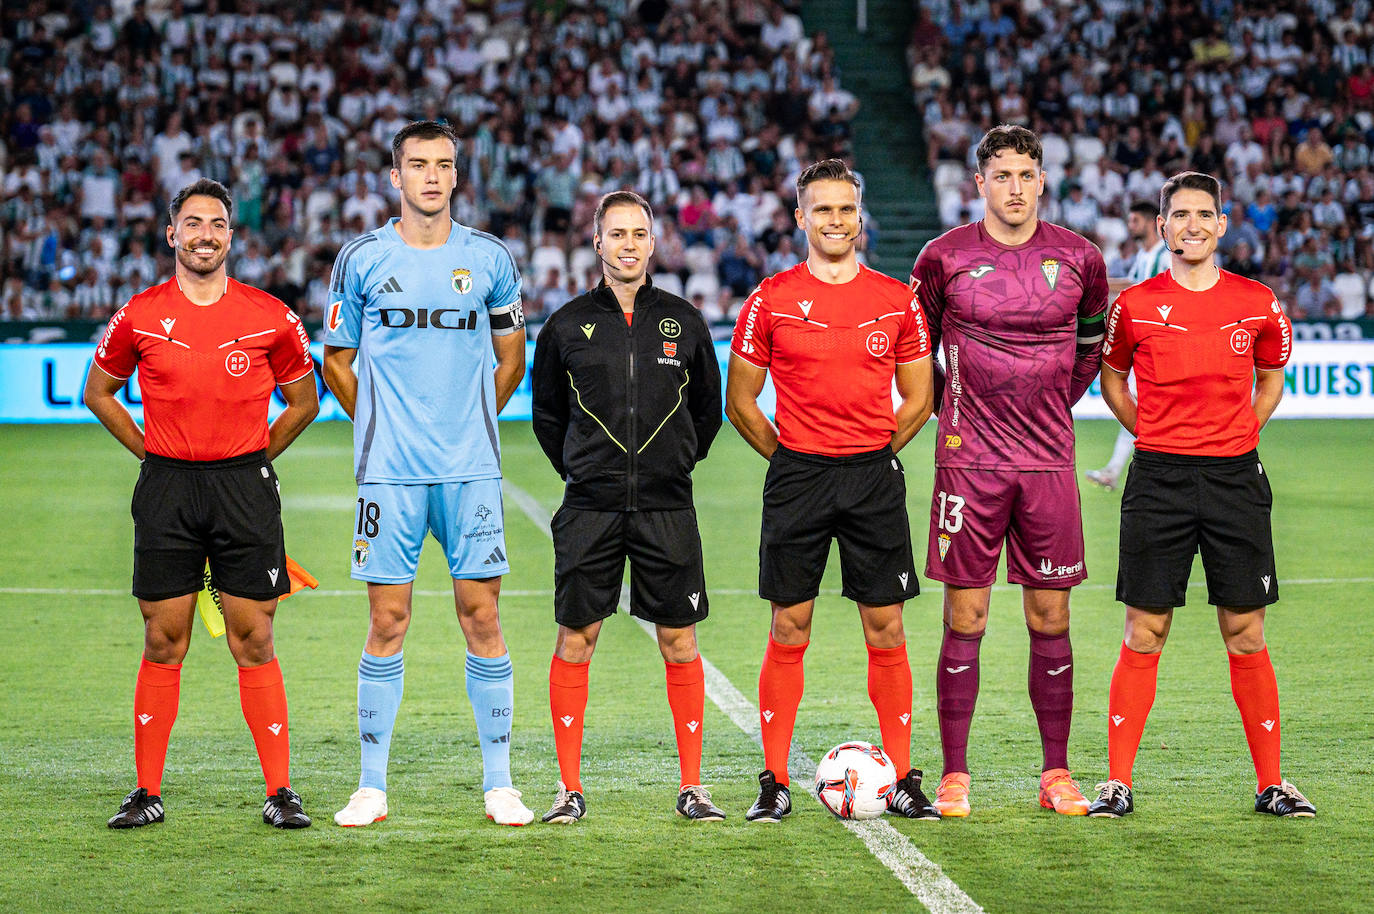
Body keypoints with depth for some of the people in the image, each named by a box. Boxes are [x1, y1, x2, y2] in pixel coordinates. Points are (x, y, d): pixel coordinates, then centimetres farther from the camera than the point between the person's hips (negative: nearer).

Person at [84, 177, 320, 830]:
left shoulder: (271, 317, 1)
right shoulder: (139, 317, 2)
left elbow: (303, 401, 14)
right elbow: (98, 392, 16)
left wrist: (255, 457, 6)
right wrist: (150, 451, 8)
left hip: (245, 487, 0)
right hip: (167, 489, 1)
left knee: (254, 640, 0)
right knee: (163, 642, 2)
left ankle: (280, 792, 4)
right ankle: (147, 792, 9)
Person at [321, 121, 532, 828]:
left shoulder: (489, 258, 6)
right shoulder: (362, 259, 4)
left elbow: (511, 357, 18)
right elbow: (337, 361, 12)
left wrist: (472, 422, 11)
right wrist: (385, 426, 7)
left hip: (471, 469, 1)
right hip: (389, 471, -1)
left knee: (482, 616, 0)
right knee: (388, 622, 0)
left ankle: (498, 783, 8)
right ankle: (372, 787, 8)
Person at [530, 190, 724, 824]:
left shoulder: (683, 322, 6)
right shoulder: (568, 325, 4)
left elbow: (708, 409, 17)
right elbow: (546, 411, 15)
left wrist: (677, 464, 11)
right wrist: (579, 469, 9)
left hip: (667, 507, 1)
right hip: (589, 508, 0)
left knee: (679, 640, 2)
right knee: (576, 638, -1)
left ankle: (692, 786, 9)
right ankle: (570, 787, 6)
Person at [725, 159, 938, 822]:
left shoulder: (897, 301, 5)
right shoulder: (771, 300, 1)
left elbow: (918, 399, 13)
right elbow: (740, 401, 7)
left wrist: (876, 452, 6)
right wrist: (789, 457, 4)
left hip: (874, 475, 1)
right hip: (797, 475, -1)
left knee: (886, 631, 1)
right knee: (789, 630, 1)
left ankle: (902, 780, 8)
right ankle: (775, 783, 7)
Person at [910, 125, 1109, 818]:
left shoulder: (1078, 258, 4)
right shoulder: (945, 258, -1)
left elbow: (1094, 343, 20)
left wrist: (1055, 403, 13)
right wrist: (950, 412, 9)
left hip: (1049, 461, 2)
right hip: (969, 462, -2)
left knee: (1050, 620, 4)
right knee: (964, 620, -1)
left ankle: (1056, 774, 12)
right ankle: (954, 775, 5)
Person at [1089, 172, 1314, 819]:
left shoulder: (1257, 303, 4)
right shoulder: (1134, 305, 1)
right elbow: (1111, 378, 17)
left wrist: (1237, 438, 9)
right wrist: (1154, 435, 7)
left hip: (1234, 475, 1)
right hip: (1158, 478, -1)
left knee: (1246, 637, 3)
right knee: (1144, 635, 0)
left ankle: (1271, 784, 10)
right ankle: (1117, 783, 5)